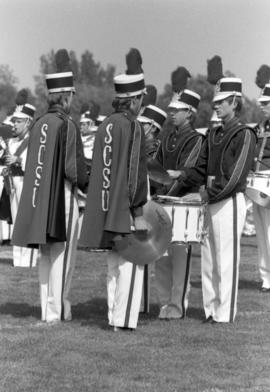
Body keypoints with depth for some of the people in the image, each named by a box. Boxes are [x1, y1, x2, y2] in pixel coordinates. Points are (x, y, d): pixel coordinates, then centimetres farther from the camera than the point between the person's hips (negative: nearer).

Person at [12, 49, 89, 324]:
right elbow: (73, 169, -16)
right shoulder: (67, 125, -14)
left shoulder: (39, 124, 6)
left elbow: (32, 165, 11)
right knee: (62, 255, 1)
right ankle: (55, 311, 3)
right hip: (62, 196, -7)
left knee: (45, 256, 13)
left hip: (38, 198, 7)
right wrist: (88, 185, 1)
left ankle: (47, 308, 18)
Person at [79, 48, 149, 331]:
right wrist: (138, 213, -15)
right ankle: (123, 319, -7)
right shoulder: (133, 127, -13)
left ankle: (114, 316, 17)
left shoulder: (105, 125, 10)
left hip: (105, 205, 8)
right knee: (131, 262, -4)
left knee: (113, 262, 13)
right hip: (125, 207, -8)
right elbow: (135, 173, -16)